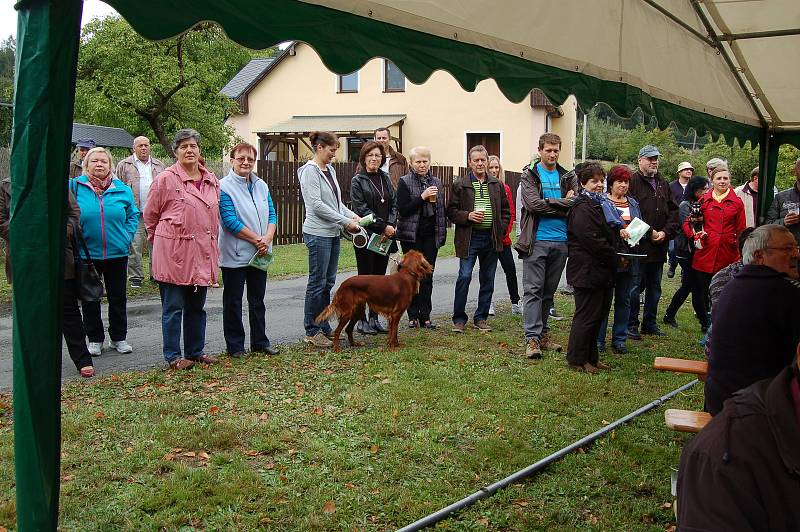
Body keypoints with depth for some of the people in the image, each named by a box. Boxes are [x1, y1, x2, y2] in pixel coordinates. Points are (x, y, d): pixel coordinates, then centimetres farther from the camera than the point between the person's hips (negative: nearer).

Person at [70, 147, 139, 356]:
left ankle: (119, 337, 24)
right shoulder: (75, 186, -4)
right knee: (90, 298, 9)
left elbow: (133, 215, 12)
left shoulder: (122, 189, 1)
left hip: (117, 253, 1)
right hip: (86, 253, -1)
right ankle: (95, 339, 22)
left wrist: (127, 237, 0)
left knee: (118, 297, 11)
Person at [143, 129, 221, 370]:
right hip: (174, 253, -5)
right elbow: (150, 215, 2)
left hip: (202, 253, 6)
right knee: (173, 307, 2)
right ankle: (173, 355, 11)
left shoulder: (212, 180, 10)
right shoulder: (165, 179, -6)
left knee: (197, 306, 14)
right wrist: (159, 240, 8)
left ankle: (195, 351, 25)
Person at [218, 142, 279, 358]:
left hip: (259, 254, 6)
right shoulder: (224, 186, -9)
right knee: (233, 301, 5)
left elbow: (272, 215, 7)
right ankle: (235, 346, 14)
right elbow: (229, 220, -16)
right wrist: (256, 239, -16)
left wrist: (267, 238, -11)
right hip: (234, 255, -6)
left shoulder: (261, 185, 10)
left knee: (258, 299, 14)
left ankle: (260, 341, 24)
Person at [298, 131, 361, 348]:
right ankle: (311, 332, 5)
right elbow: (316, 204, -20)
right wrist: (345, 221, -18)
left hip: (333, 233, 9)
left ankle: (324, 328, 21)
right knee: (318, 283, -3)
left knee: (328, 282, 12)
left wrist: (353, 215, 3)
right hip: (318, 234, -9)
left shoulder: (330, 169, 14)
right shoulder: (310, 171, -12)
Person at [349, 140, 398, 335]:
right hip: (366, 235, -5)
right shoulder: (357, 181, -3)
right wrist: (383, 226, -15)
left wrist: (391, 225, -7)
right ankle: (361, 320, 6)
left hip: (385, 235, 5)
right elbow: (361, 209, -12)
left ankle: (374, 318, 16)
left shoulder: (385, 178, 13)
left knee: (380, 276, 8)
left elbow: (394, 203, 9)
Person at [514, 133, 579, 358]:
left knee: (549, 291, 12)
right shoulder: (529, 175, 0)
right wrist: (564, 204, -8)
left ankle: (542, 333, 21)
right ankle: (532, 338, -6)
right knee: (533, 290, -6)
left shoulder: (568, 177, 11)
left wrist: (549, 205, -14)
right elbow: (533, 204, -14)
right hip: (537, 240, -4)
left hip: (561, 242, 4)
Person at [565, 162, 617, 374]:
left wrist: (618, 232, 9)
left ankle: (591, 356, 25)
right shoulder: (582, 209, -16)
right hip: (587, 271, -10)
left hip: (600, 272, 10)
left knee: (598, 315, 15)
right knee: (586, 316, -3)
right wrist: (615, 258, -12)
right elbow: (593, 241, -21)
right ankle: (577, 360, 7)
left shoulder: (596, 205, 19)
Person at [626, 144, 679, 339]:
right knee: (635, 287, -2)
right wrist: (649, 232, -15)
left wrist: (666, 232, -3)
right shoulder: (633, 182, -7)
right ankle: (631, 325, 7)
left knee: (654, 287, 14)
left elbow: (673, 211, 13)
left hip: (659, 246, 7)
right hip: (638, 245, -7)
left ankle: (650, 323, 25)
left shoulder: (663, 184, 15)